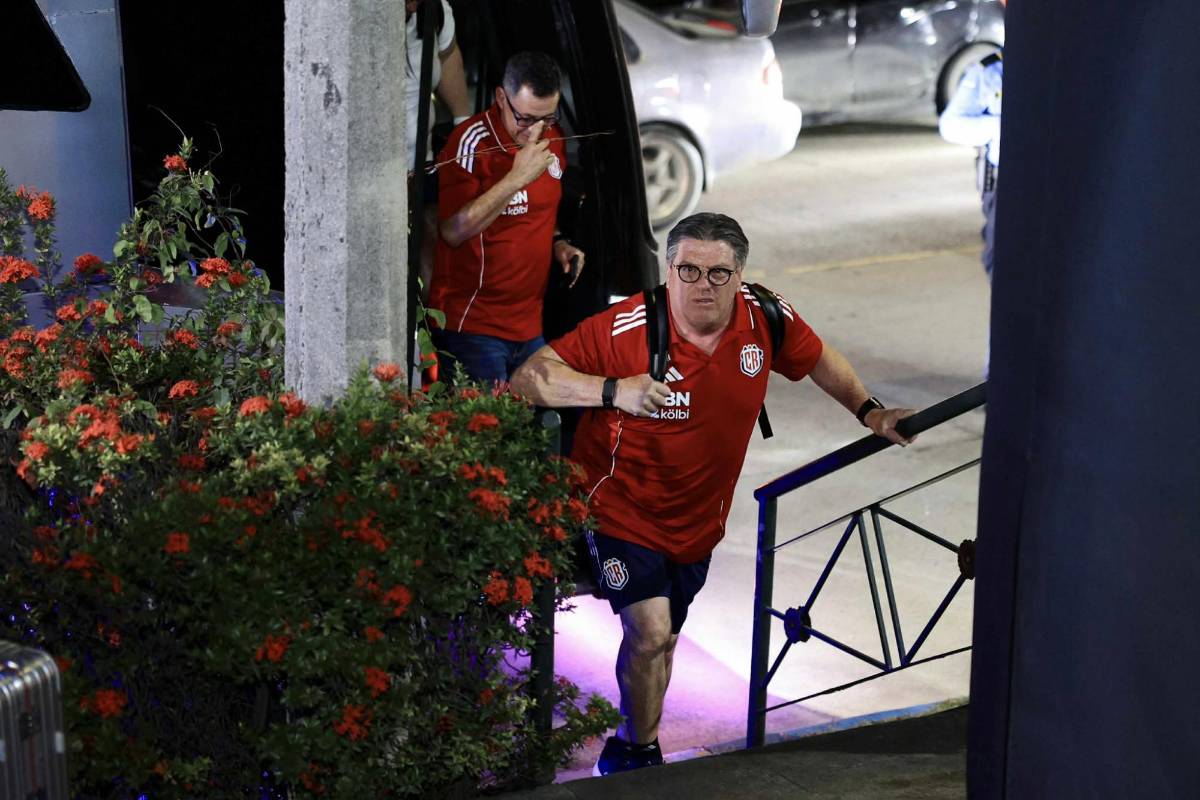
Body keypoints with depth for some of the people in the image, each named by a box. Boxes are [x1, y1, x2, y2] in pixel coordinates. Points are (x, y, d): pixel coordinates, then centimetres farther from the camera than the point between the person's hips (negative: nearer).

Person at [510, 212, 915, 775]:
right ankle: (640, 753, 8)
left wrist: (868, 411, 4)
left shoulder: (766, 320, -13)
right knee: (649, 630, -18)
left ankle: (626, 750, 42)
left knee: (664, 639, 19)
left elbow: (818, 359, 9)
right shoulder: (626, 330, -26)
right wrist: (613, 390, -39)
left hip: (697, 518, 5)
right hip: (620, 510, -5)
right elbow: (527, 380, -27)